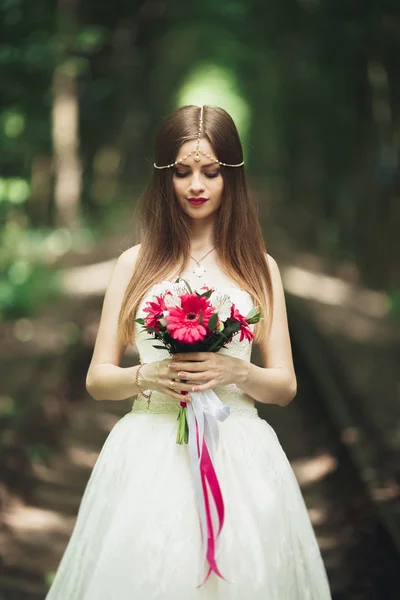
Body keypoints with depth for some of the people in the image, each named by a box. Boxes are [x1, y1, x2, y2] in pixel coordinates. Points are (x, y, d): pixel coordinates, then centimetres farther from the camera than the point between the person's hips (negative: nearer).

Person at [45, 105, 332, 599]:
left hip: (239, 457, 1)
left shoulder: (257, 266, 7)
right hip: (150, 455, 0)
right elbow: (97, 380, 6)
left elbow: (285, 386, 8)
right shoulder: (136, 264, 6)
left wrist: (236, 372, -12)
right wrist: (149, 376, -14)